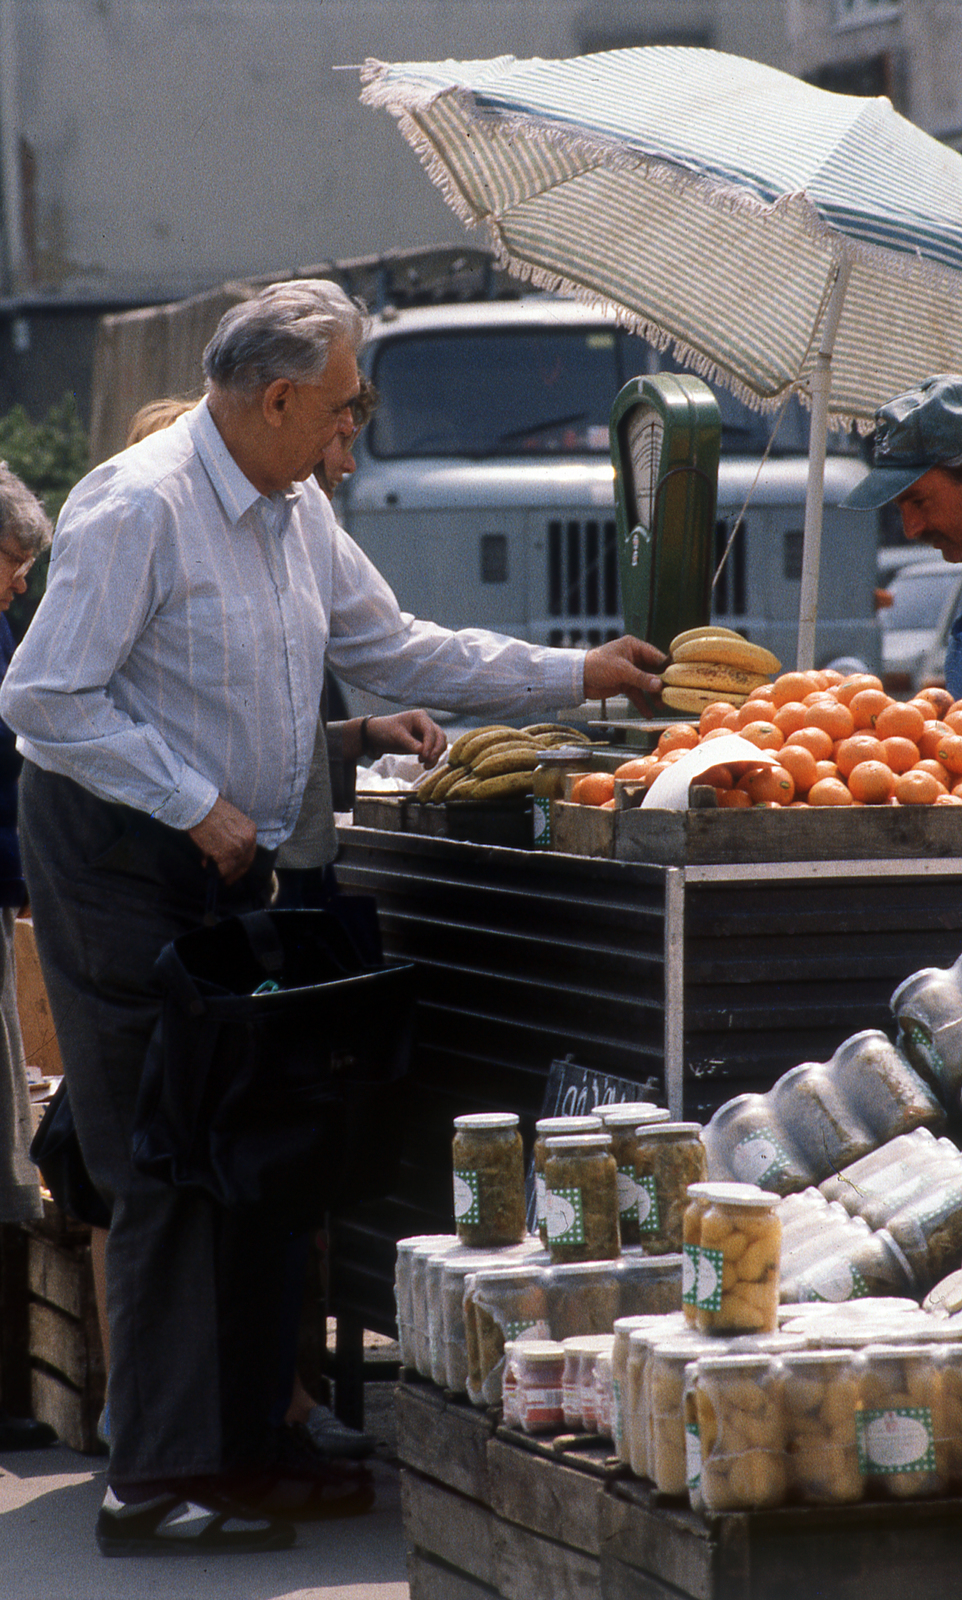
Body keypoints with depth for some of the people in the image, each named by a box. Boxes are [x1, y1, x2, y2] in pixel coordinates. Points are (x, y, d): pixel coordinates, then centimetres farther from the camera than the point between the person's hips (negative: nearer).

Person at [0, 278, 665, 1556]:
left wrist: (576, 677, 16)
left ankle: (243, 1448, 17)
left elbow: (390, 647, 20)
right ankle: (157, 1482, -6)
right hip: (122, 862, -9)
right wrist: (198, 805, -19)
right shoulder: (136, 510, -18)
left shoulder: (297, 512, 11)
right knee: (171, 1169, -10)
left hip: (229, 865, 9)